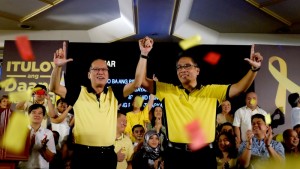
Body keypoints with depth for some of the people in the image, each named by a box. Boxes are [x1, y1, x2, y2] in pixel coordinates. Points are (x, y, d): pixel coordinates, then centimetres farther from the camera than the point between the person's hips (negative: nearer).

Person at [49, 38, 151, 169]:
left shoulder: (114, 93, 6)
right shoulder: (79, 93, 3)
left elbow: (136, 83, -3)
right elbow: (55, 88, -5)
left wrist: (143, 55, -11)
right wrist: (57, 66, -22)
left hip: (108, 154, 2)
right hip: (83, 154, -1)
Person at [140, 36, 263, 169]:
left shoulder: (212, 91, 7)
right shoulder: (168, 91, 5)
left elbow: (239, 88, 0)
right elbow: (142, 81, 0)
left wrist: (254, 69, -15)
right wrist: (144, 55, -8)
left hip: (204, 154, 1)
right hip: (176, 154, 0)